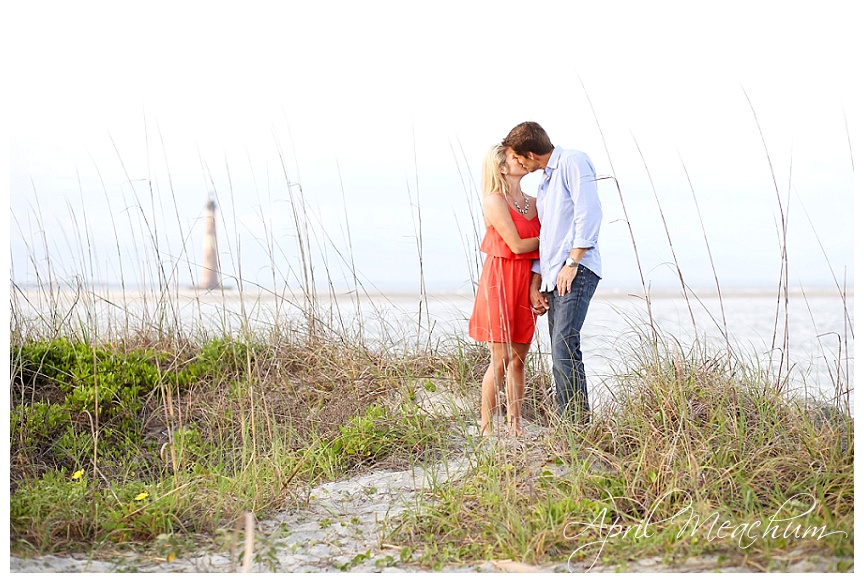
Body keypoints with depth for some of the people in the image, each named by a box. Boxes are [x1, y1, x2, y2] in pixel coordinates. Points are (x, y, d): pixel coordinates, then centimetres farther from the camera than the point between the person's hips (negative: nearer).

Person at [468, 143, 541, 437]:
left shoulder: (533, 203, 13)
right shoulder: (495, 201, -9)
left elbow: (539, 249, 9)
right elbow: (517, 245, -14)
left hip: (526, 283, 6)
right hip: (501, 280, -6)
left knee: (519, 358, 8)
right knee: (500, 360, -8)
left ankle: (514, 426, 14)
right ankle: (485, 428, -1)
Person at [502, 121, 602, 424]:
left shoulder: (573, 161, -2)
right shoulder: (545, 184, 25)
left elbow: (589, 212, -13)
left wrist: (572, 263, -16)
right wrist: (535, 286, 19)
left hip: (576, 271, -9)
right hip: (553, 278, 9)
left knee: (564, 346, -19)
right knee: (561, 352, 4)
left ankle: (578, 419, -19)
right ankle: (568, 423, 5)